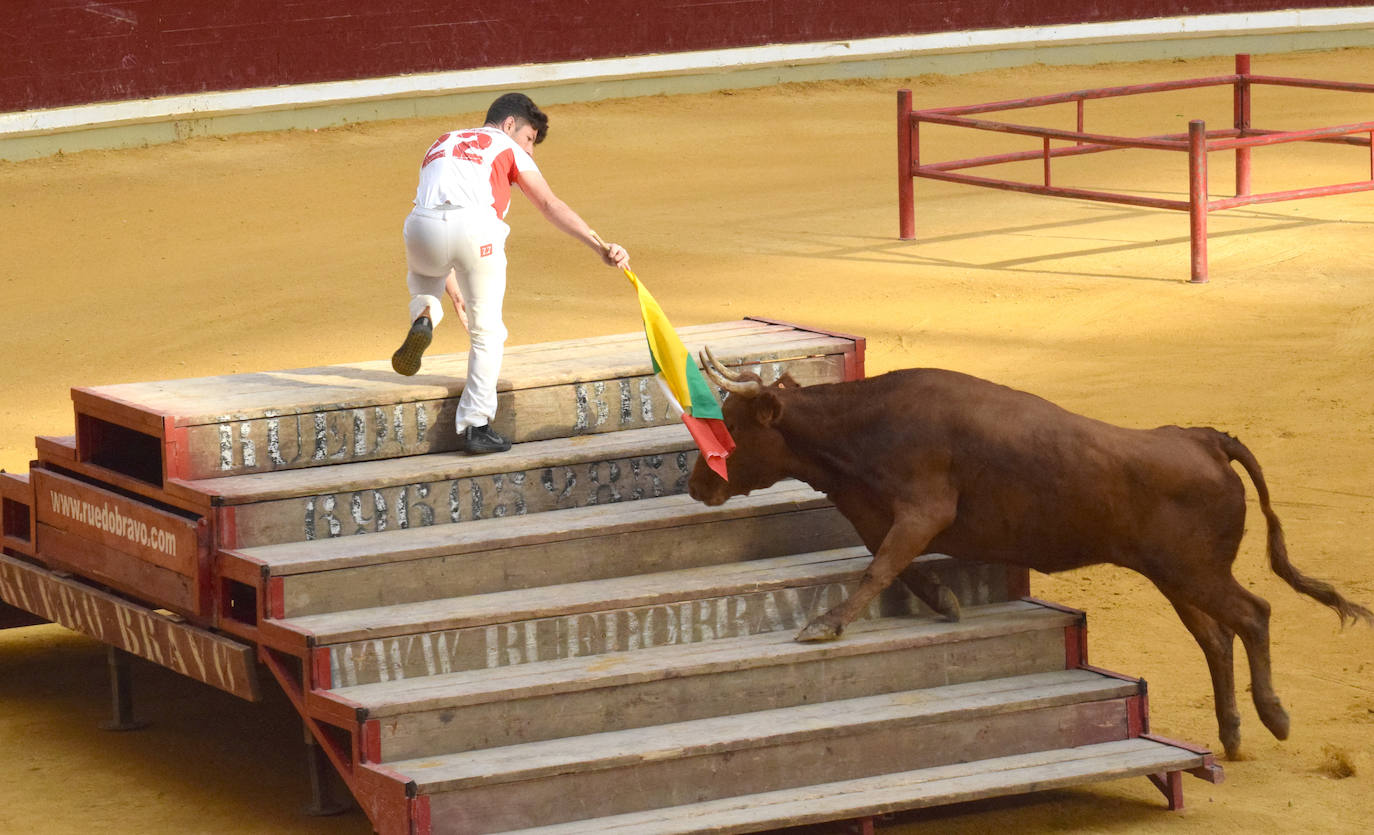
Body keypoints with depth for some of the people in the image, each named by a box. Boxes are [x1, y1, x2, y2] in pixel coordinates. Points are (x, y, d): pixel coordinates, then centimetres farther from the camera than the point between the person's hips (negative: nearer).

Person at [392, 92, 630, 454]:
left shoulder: (442, 144, 36)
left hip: (422, 226, 4)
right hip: (475, 226, -4)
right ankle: (475, 426, 8)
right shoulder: (507, 149, 21)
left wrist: (451, 288, 46)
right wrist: (600, 246, -1)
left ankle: (423, 317, 8)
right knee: (486, 332, 13)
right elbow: (549, 205, 7)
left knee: (420, 274, 40)